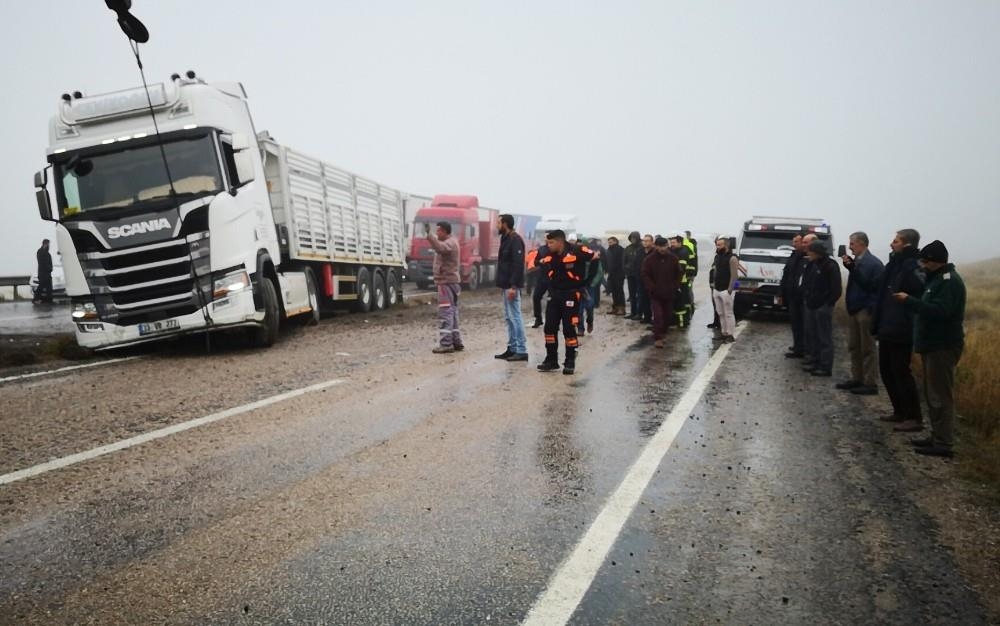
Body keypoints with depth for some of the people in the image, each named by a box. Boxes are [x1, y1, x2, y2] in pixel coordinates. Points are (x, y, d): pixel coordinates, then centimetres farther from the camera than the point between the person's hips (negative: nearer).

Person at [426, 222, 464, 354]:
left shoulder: (450, 243, -15)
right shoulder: (449, 242, 18)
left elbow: (440, 248, -35)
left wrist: (429, 234, -40)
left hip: (447, 282, -11)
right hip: (450, 281, 11)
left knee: (445, 313, -12)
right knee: (452, 313, 14)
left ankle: (446, 344, -13)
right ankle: (456, 342, 19)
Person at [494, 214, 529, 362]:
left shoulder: (515, 240, -13)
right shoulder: (506, 239, 16)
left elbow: (518, 264, -21)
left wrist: (513, 286, -24)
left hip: (512, 286, -10)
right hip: (506, 285, 10)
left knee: (515, 317, -8)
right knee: (509, 318, 11)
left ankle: (521, 351, -6)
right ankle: (512, 348, 17)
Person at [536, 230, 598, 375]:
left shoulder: (576, 251, -17)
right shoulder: (549, 255, -1)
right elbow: (542, 265, 19)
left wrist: (586, 281, -6)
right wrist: (551, 285, 11)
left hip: (571, 295, -5)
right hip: (554, 294, 5)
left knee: (569, 329, -3)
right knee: (550, 327, 4)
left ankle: (570, 362, 9)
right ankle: (551, 360, 14)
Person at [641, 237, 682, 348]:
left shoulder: (673, 258, 0)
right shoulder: (649, 259, -7)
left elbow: (679, 273, 8)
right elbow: (645, 275, -5)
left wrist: (675, 286, 0)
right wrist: (652, 288, -13)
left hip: (669, 293, 3)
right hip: (655, 294, -3)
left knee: (668, 315, 11)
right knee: (658, 315, -11)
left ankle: (663, 333, 30)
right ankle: (657, 338, -8)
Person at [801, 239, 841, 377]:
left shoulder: (830, 266, -12)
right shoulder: (812, 264, 12)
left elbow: (836, 289, -13)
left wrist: (828, 304, -13)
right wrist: (808, 298, 12)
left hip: (823, 307, -8)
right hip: (811, 306, 8)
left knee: (825, 338, -4)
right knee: (814, 336, 13)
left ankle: (826, 367, -1)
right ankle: (816, 361, 23)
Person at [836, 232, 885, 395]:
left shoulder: (873, 263, -13)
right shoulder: (855, 261, 10)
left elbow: (875, 286, -18)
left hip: (866, 310, -8)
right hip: (854, 309, 9)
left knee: (868, 348, -2)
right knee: (854, 347, 14)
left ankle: (869, 383, 4)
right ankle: (856, 378, 24)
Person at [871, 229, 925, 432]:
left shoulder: (912, 267, -16)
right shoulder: (895, 265, 12)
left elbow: (924, 292, -30)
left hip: (901, 332, -9)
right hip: (888, 330, 10)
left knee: (901, 372, -4)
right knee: (886, 371, 16)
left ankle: (914, 418, 6)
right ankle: (900, 411, 27)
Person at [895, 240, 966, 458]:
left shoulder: (949, 281, -15)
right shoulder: (937, 279, 17)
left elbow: (939, 311, -27)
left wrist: (909, 301, -25)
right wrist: (911, 301, 7)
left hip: (943, 346, -10)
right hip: (934, 344, 10)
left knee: (941, 395, -7)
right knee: (932, 394, 14)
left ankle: (944, 444, -2)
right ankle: (937, 437, 22)